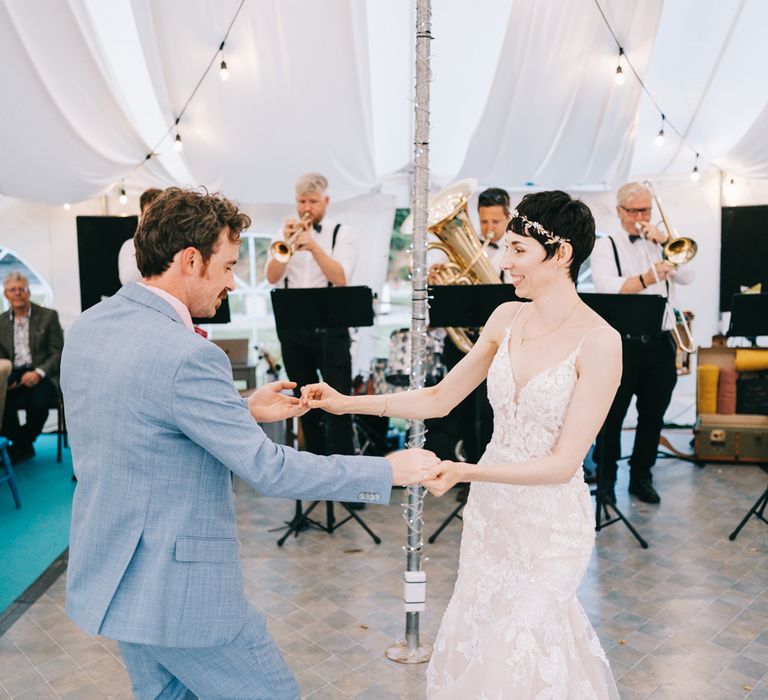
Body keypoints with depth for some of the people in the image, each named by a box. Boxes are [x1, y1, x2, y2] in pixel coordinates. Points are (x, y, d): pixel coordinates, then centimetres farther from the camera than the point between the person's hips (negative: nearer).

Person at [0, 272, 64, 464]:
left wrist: (38, 373, -18)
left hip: (42, 374, -3)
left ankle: (20, 445, -4)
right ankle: (23, 447, -7)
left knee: (38, 401, -34)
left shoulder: (48, 316, 3)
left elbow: (58, 353, -1)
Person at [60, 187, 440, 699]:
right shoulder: (187, 356, -26)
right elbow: (268, 469, -23)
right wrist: (388, 471, -15)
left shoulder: (89, 326, 2)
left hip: (108, 575, 9)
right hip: (179, 590, -9)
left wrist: (244, 410, 12)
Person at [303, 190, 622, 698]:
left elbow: (562, 463, -20)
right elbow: (439, 398, 4)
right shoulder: (506, 319, -2)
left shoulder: (599, 342, -19)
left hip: (551, 520, -5)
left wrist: (463, 472, -29)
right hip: (490, 508, 6)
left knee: (517, 652, 9)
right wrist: (347, 402, -3)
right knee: (477, 636, 20)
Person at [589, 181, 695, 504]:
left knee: (653, 416, 11)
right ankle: (605, 478, 19)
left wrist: (664, 242, -9)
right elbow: (606, 289, -16)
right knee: (612, 416, 4)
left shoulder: (663, 244, 14)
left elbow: (687, 277, -1)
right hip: (621, 343, -4)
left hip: (660, 343, 4)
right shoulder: (605, 246, 1)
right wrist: (646, 278, -30)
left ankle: (642, 477, 25)